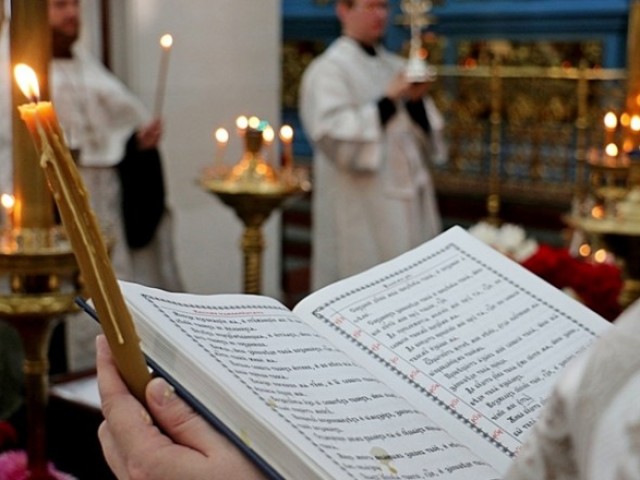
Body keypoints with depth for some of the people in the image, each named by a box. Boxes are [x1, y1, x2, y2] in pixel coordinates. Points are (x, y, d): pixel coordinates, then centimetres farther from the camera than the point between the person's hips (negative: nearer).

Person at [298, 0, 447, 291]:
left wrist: (418, 100, -7)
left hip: (409, 201, 7)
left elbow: (426, 136, 13)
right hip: (361, 208, -7)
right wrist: (390, 99, -20)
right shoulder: (328, 69, -7)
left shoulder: (396, 67, 12)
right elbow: (334, 136, -19)